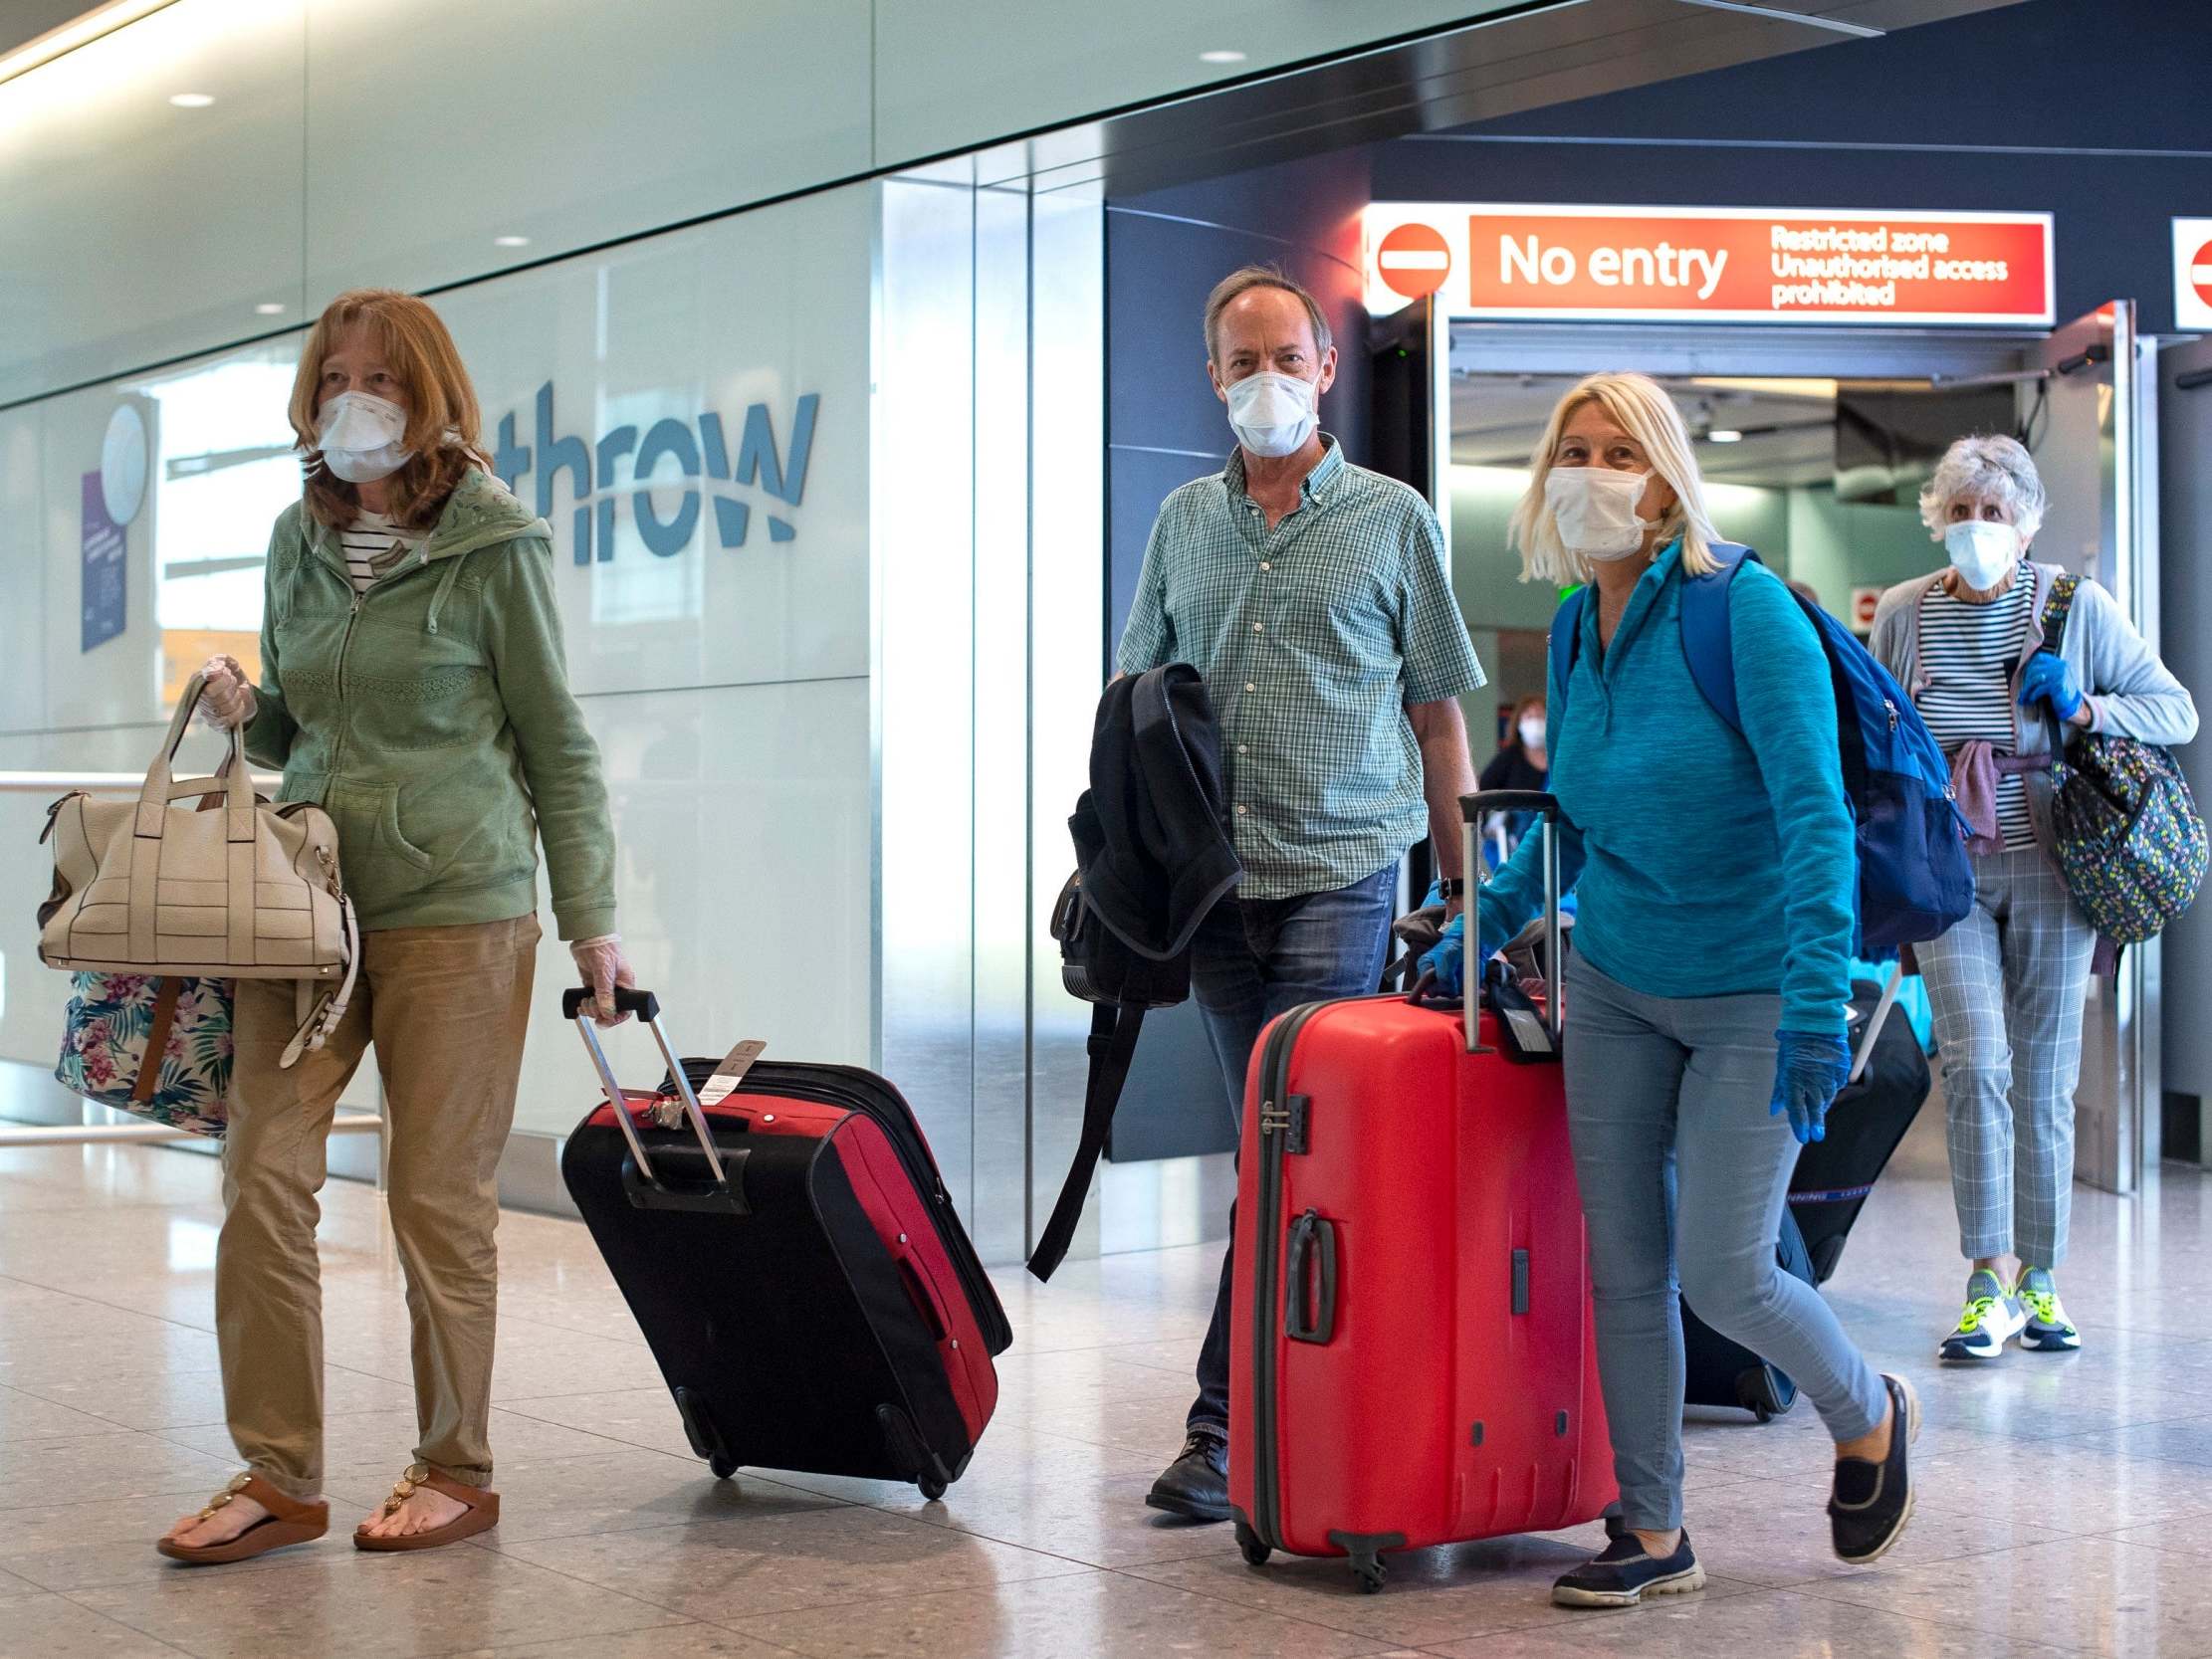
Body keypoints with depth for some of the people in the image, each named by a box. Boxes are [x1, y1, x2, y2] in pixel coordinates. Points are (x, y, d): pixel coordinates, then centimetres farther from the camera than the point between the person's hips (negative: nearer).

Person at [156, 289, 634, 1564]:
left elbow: (557, 741, -2)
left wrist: (591, 916, -5)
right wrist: (245, 710, -2)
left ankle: (458, 1470, 16)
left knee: (441, 1195, 1)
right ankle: (279, 1476, 7)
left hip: (456, 904, -5)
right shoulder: (300, 541, 11)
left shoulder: (494, 545, -5)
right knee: (263, 1178, -2)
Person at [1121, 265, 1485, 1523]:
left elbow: (1439, 716, 6)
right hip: (1214, 879, 4)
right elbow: (1136, 700, 17)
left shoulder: (1392, 520, 4)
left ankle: (1228, 1422, -9)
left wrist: (1468, 890, 2)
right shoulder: (1184, 523, 13)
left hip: (1342, 871, -4)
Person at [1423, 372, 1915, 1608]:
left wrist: (1817, 1009, -29)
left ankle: (1872, 1416, 25)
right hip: (1615, 989, 6)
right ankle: (1656, 1536, 18)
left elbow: (1817, 814, -22)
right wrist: (1479, 932, 18)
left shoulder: (1745, 608, -16)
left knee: (1722, 1274, -6)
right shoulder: (1577, 636, 4)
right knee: (1624, 1273, 5)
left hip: (1752, 996, -6)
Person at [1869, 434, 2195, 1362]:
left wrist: (2083, 708, -13)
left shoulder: (2077, 607, 0)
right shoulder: (1903, 615, 5)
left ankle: (2038, 1282, 16)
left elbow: (2178, 712, 2)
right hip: (1948, 874, 0)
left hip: (2049, 868, 0)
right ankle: (1989, 1284, -11)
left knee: (2045, 1083, 4)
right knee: (1975, 1065, -14)